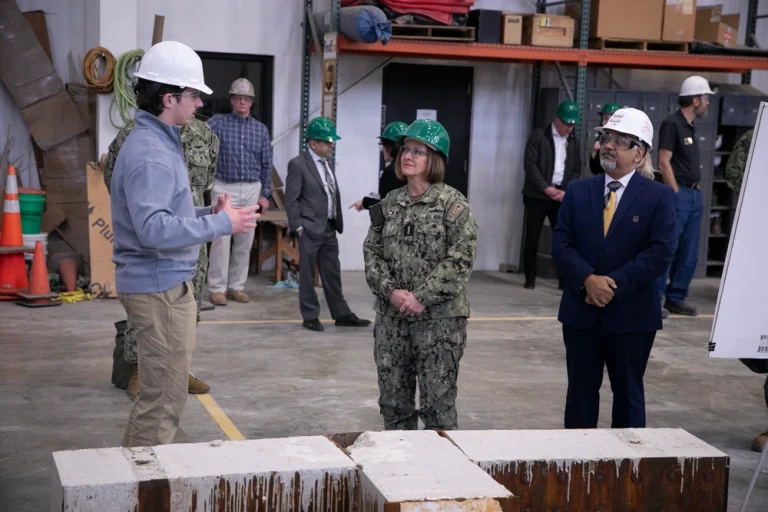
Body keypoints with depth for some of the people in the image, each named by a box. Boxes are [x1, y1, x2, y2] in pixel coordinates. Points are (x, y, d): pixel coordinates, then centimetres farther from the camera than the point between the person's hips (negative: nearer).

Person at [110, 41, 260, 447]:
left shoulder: (159, 142, 14)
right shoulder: (149, 154, -20)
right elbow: (154, 229, -29)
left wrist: (209, 213, 5)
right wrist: (222, 224, -23)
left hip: (166, 282, 11)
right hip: (159, 287, -11)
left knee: (157, 393, 20)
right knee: (164, 398, -3)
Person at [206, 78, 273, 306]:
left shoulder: (261, 129, 10)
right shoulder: (217, 122, 0)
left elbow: (266, 165, 11)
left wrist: (265, 194, 6)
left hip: (252, 190, 3)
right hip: (224, 188, -3)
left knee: (245, 241, 6)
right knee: (221, 240, -5)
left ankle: (236, 286, 14)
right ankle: (217, 288, 1)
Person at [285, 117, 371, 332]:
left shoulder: (328, 162, 12)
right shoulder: (298, 164, -11)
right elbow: (291, 199, -11)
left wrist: (337, 221, 11)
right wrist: (298, 226, -14)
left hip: (330, 228, 7)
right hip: (310, 228, -7)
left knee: (333, 274, 13)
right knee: (307, 275, 4)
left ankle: (341, 314, 20)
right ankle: (310, 317, 12)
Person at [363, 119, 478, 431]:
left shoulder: (453, 204, -5)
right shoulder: (389, 204, 10)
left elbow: (462, 257, -13)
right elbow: (372, 252, 7)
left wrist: (422, 297, -17)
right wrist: (390, 291, -10)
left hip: (440, 317, -5)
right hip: (392, 316, 5)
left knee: (438, 402, -2)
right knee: (393, 399, 12)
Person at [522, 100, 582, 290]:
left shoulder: (574, 142, 12)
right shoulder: (538, 136, -2)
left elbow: (576, 170, 10)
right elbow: (530, 165, -9)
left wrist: (566, 191, -6)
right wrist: (546, 188, -14)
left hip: (562, 195, 3)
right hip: (538, 194, -3)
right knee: (532, 238, 1)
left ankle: (565, 279, 2)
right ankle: (530, 278, 10)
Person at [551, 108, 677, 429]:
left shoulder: (659, 197, -3)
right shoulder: (578, 191, 7)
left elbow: (660, 252, -12)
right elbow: (560, 244, 0)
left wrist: (613, 284, -18)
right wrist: (588, 279, -17)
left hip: (631, 314, -3)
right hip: (580, 310, 3)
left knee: (628, 393, 9)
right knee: (580, 391, 10)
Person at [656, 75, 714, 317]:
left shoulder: (689, 126, 16)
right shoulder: (672, 124, -10)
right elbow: (664, 163, -15)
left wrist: (696, 192, 12)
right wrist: (677, 194, -16)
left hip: (694, 195, 9)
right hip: (679, 194, -9)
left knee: (689, 254, 10)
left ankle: (676, 299, 18)